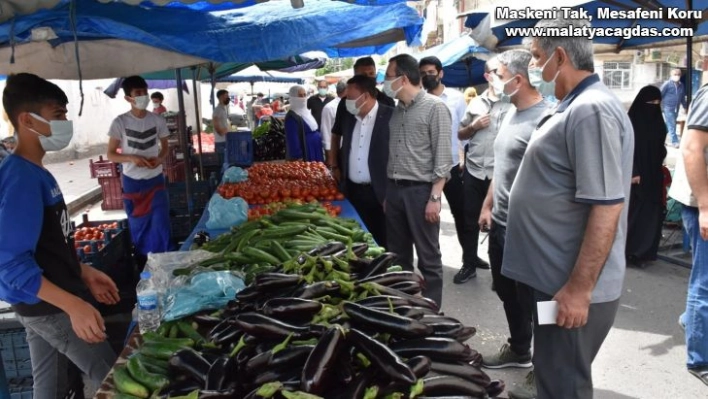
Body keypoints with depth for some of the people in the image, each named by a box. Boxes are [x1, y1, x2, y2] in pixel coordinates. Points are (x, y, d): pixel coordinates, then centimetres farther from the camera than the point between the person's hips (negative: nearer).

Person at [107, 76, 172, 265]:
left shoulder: (158, 120, -2)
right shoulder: (120, 122, -9)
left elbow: (165, 147, 11)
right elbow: (111, 154, -4)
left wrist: (160, 159, -12)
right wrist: (131, 158, -23)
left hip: (156, 180, 1)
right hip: (132, 183, -1)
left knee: (161, 226, 1)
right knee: (138, 228, 11)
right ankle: (143, 267, 26)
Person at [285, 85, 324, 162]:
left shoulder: (306, 111, 13)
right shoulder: (291, 117, -16)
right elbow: (293, 142, -19)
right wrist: (299, 160, -21)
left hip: (315, 153, 9)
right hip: (305, 157, -9)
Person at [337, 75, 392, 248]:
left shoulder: (390, 117, -9)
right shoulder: (349, 119, 11)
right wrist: (342, 187, 12)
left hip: (380, 194, -6)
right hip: (353, 192, 6)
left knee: (383, 244, 4)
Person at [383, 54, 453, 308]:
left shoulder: (434, 107, -7)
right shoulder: (397, 110, 13)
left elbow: (442, 157, -11)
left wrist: (435, 197, -16)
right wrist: (388, 193, 13)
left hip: (421, 191, -7)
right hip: (394, 190, 7)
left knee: (428, 258, 2)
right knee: (397, 255, 13)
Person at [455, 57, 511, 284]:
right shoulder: (475, 103, 10)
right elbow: (460, 135, 16)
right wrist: (474, 126, -2)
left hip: (500, 174, -4)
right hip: (473, 172, 4)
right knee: (470, 220, 11)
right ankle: (469, 264, 26)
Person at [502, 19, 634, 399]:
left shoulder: (592, 110, -20)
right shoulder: (573, 107, 13)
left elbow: (606, 208, -25)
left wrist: (579, 290, -23)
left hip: (572, 288, -10)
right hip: (552, 278, 10)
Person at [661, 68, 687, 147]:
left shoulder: (681, 85, 10)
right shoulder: (667, 84, -8)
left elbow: (682, 98, 19)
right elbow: (660, 95, -6)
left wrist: (685, 107, 22)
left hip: (676, 109, 6)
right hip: (668, 108, -6)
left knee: (669, 124, 12)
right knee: (672, 125, -8)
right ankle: (674, 142, -4)